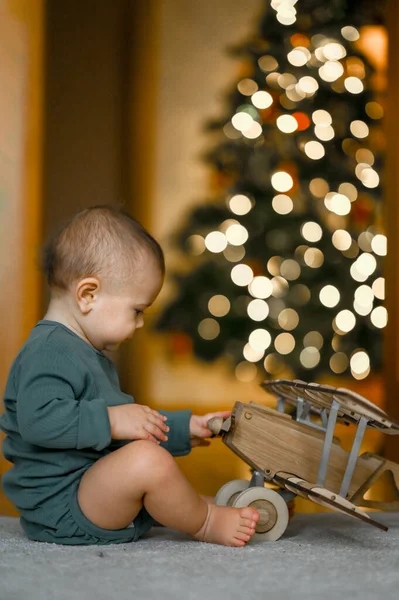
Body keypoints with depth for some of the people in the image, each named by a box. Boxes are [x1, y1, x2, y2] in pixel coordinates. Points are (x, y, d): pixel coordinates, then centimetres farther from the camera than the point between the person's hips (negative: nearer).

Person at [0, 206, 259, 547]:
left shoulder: (89, 355, 21)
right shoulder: (49, 351, -17)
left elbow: (136, 427, 32)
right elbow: (38, 419, -33)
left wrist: (184, 430, 30)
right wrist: (110, 420, -31)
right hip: (60, 508, -12)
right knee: (146, 461, -31)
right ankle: (206, 524, -8)